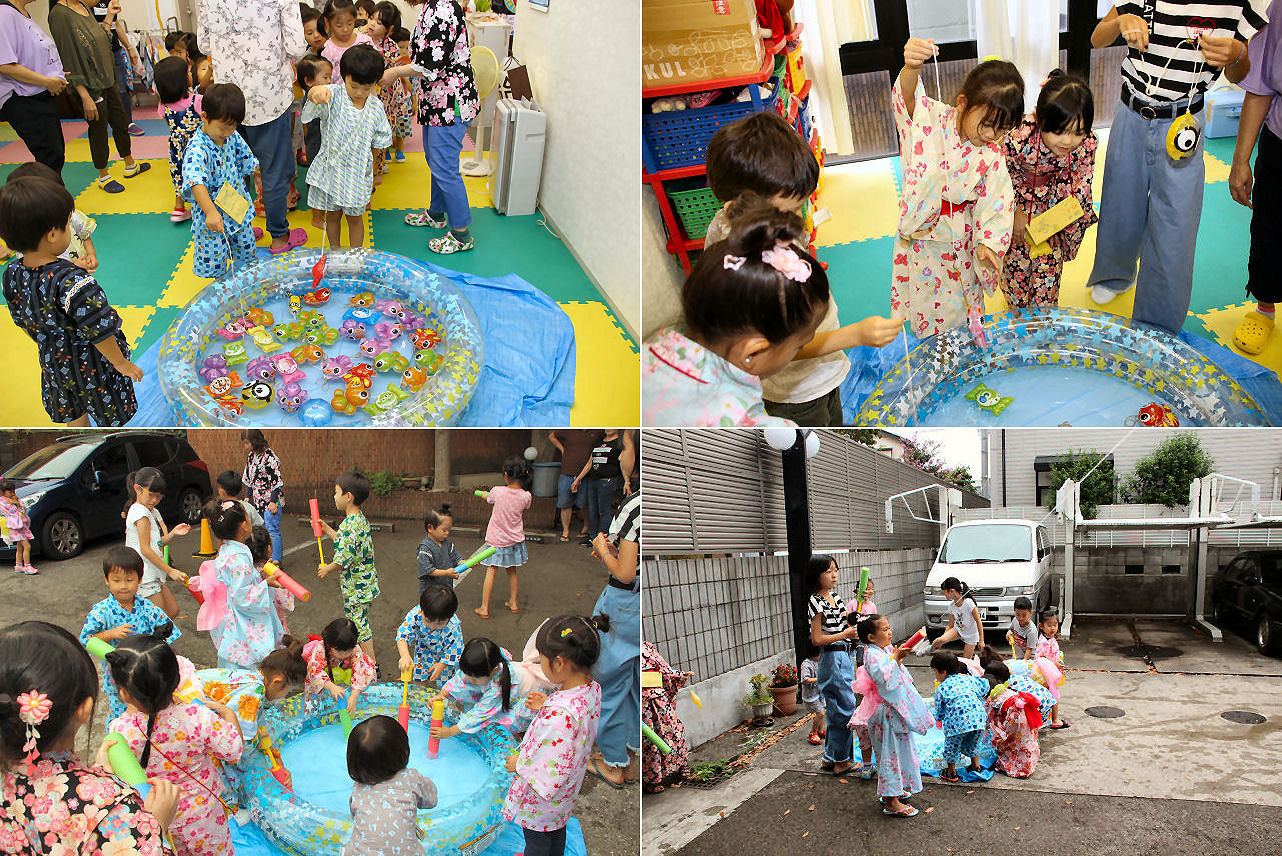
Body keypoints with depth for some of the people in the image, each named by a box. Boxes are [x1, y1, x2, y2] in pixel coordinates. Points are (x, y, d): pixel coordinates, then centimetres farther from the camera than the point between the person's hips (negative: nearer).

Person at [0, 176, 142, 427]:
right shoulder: (73, 282, -37)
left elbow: (21, 321, 3)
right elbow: (98, 332, -29)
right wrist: (121, 363, -13)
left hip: (53, 360, 7)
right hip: (91, 365, -7)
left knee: (73, 414, 30)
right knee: (110, 418, 19)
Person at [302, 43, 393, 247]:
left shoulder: (376, 106, -5)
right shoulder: (334, 95, -13)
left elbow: (379, 140, 7)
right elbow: (314, 94, -37)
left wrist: (372, 169, 9)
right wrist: (317, 91, -62)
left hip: (358, 173, 1)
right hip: (330, 167, -1)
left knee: (355, 217, 13)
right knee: (332, 214, 14)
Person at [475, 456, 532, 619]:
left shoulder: (497, 491, -17)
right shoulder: (526, 496, -11)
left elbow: (487, 498, 7)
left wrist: (483, 494, 31)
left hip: (496, 540, -3)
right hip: (515, 539, 3)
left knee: (491, 571, 2)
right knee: (511, 570, 18)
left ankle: (484, 608, 2)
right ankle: (513, 603, 29)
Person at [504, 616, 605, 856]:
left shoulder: (559, 714, -43)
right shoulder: (593, 688, -17)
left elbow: (549, 775, -36)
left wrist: (519, 764, -19)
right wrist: (546, 705, -1)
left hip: (541, 800, -7)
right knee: (557, 831, 33)